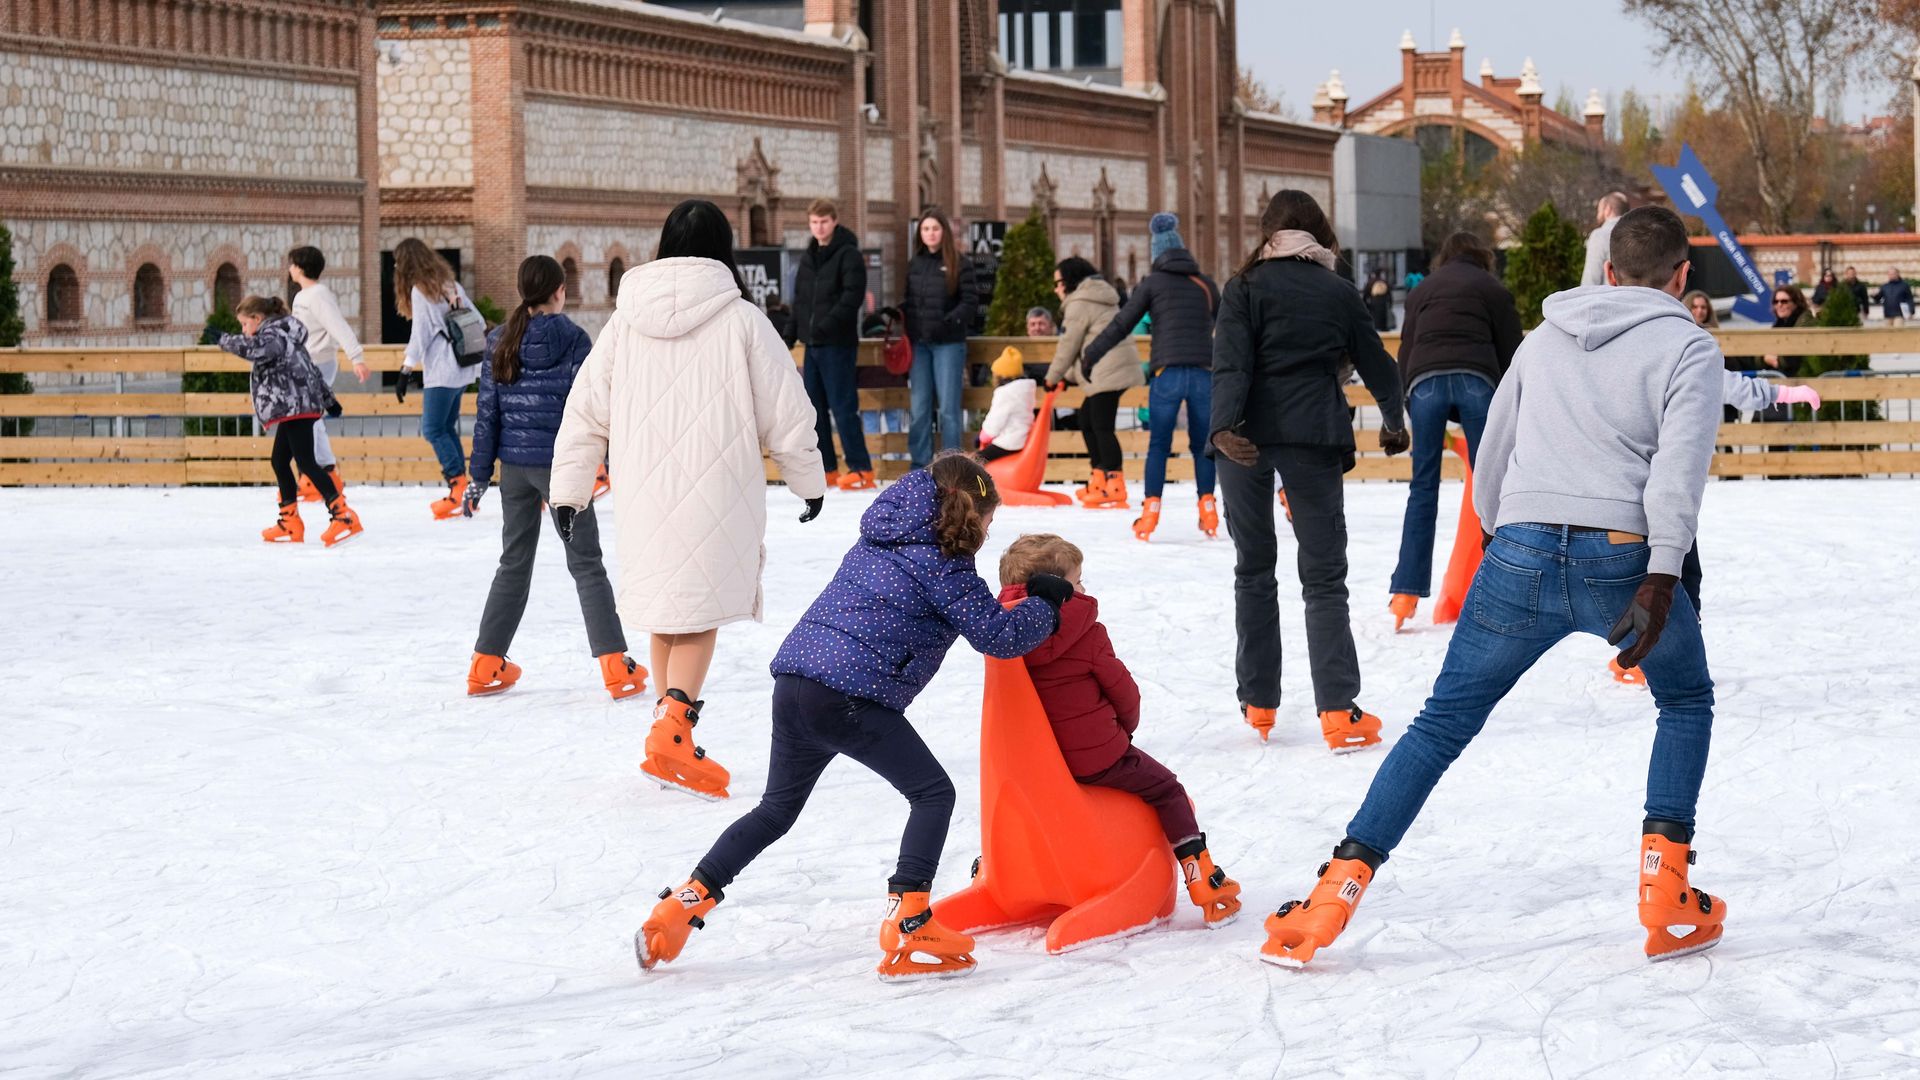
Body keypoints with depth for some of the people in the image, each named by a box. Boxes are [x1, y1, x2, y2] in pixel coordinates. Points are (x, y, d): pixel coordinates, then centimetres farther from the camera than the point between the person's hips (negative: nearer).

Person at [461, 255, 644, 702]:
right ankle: (616, 667, -3)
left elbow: (487, 411, 4)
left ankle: (486, 665, 16)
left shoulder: (500, 342, 3)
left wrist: (479, 475, 8)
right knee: (586, 564, 2)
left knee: (514, 562, 16)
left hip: (514, 465, 4)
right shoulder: (573, 340, -9)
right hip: (561, 463, -4)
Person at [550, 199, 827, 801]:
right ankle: (672, 729, -19)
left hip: (643, 495, 4)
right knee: (698, 613, 0)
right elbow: (786, 413, -1)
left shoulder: (626, 321, 4)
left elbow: (585, 410, 7)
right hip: (714, 494, -4)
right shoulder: (741, 321, -5)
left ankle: (672, 740, 24)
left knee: (666, 612, 16)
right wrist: (809, 480, 14)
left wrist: (568, 490, 15)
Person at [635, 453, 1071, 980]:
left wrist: (1023, 599, 29)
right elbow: (999, 636, -3)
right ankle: (906, 926, -8)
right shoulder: (944, 564, -3)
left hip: (793, 684, 8)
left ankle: (683, 903, 17)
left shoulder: (880, 541, 23)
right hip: (851, 698, -8)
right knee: (933, 793, 3)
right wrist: (1047, 604, 14)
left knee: (777, 808, 22)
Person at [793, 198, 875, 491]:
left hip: (838, 344, -8)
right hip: (813, 343, 8)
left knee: (843, 407, -10)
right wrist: (795, 330, 12)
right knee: (815, 408, 9)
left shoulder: (849, 255, -8)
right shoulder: (808, 258, 16)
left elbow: (853, 296, -18)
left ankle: (861, 470, -8)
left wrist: (827, 324, -25)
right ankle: (826, 470, 16)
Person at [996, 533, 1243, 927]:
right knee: (1167, 791, 10)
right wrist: (1126, 725, 16)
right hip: (1098, 756, -6)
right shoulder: (1087, 635, -16)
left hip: (1037, 760, 6)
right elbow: (1122, 689, -7)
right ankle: (1206, 887, 4)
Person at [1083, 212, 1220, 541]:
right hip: (1203, 374, 3)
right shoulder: (1206, 285, 14)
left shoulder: (1153, 282, 4)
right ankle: (1207, 509, 7)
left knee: (1158, 445, 2)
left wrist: (1089, 356, 11)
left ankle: (1151, 511, -6)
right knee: (1202, 444, 12)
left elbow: (1121, 325, 3)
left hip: (1167, 374, -2)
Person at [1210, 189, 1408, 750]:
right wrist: (1394, 421, 34)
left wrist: (1223, 426, -24)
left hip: (1248, 437, 0)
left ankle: (1258, 703, 17)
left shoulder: (1245, 288, 1)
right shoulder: (1340, 292, 7)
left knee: (1254, 570, 15)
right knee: (1324, 577, 1)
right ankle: (1338, 713, -12)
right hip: (1315, 439, 0)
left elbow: (1231, 363, -13)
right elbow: (1375, 362, 17)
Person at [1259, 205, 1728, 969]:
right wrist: (1662, 576, -17)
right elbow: (1679, 463, -9)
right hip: (1621, 556, -3)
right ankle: (1665, 892, 10)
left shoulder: (1546, 336, 22)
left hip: (1520, 551, 3)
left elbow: (1493, 454, 24)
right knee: (1687, 703, 22)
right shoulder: (1688, 347, 7)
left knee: (1442, 723, 10)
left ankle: (1334, 896, 0)